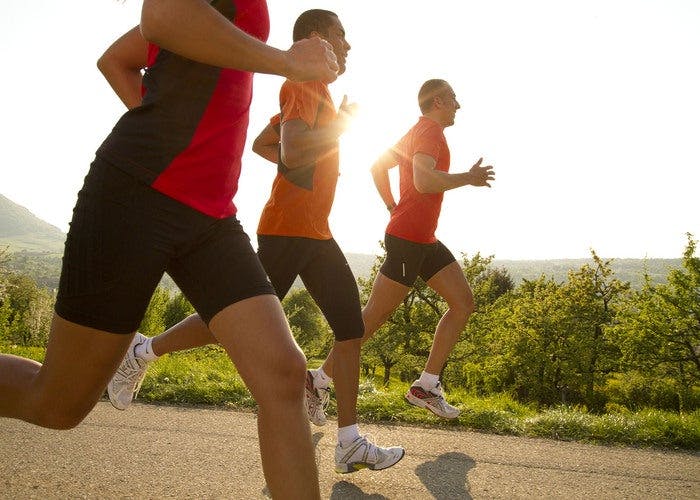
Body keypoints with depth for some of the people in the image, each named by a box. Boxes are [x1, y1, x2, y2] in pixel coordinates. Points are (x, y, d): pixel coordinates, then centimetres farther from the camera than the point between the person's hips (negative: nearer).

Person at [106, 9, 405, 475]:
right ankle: (142, 353, 22)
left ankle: (351, 444, 4)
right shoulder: (302, 84, -8)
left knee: (351, 325, 1)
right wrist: (342, 125, -12)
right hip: (288, 227, -9)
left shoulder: (319, 92, 22)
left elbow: (261, 143, 26)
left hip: (317, 232, 10)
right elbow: (292, 151, -24)